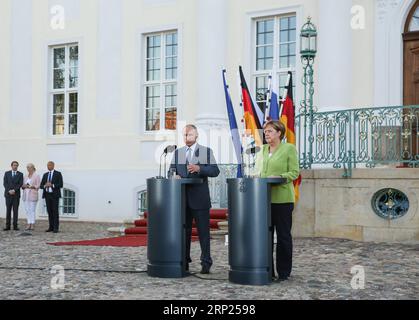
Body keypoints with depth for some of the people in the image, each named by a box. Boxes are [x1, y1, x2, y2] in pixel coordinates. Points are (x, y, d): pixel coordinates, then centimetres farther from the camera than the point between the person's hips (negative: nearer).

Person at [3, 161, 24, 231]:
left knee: (16, 210, -1)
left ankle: (15, 226, 0)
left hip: (16, 194, -1)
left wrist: (14, 190, -14)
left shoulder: (20, 174, 6)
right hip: (8, 194, 1)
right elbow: (5, 183, 2)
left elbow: (20, 184, -2)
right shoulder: (7, 173, 9)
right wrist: (9, 191, -12)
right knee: (8, 210, 1)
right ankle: (7, 226, 2)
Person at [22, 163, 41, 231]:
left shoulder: (36, 176, 0)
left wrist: (31, 186, -18)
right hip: (26, 195, 6)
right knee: (27, 209, 3)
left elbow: (38, 186, -5)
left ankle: (33, 224, -5)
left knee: (32, 209, -8)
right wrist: (24, 186, -6)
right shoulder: (25, 176, 17)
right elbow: (23, 186, 16)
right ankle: (29, 224, 6)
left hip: (33, 195, -5)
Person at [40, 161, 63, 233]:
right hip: (47, 195, 5)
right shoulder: (45, 175, 14)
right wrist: (45, 186, -11)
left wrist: (52, 185, -20)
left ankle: (56, 228, -5)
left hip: (55, 195, -5)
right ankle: (51, 227, 10)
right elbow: (41, 185, 11)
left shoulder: (58, 174, -1)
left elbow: (60, 185, -9)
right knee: (49, 211, 5)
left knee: (55, 211, -6)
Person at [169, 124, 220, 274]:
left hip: (200, 198, -3)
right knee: (184, 230, 7)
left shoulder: (206, 151, 6)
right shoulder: (177, 153, 16)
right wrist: (175, 175, -8)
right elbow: (171, 170, 16)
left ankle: (206, 262, 3)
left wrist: (199, 168, -18)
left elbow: (215, 171, -2)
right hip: (182, 197, 3)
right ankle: (184, 261, 14)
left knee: (203, 231, -2)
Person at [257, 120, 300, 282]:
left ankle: (284, 272, 10)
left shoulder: (289, 148, -1)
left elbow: (294, 173, -6)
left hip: (282, 198, -5)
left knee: (283, 235, 2)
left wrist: (278, 177, -20)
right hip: (264, 197, 5)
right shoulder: (263, 149, 15)